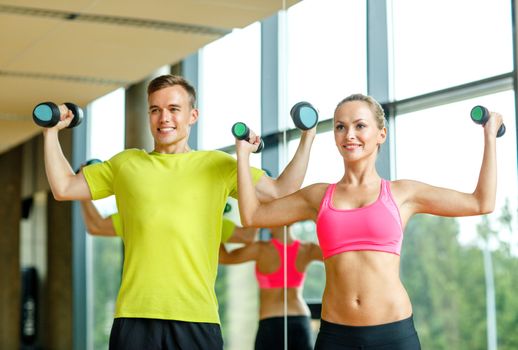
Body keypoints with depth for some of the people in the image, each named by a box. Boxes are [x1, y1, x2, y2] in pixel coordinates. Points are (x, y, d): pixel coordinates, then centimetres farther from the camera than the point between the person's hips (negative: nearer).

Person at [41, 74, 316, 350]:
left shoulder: (218, 165, 11)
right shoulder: (126, 163, 15)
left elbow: (282, 191, 8)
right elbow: (63, 187, 18)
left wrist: (307, 138, 3)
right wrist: (51, 132, 16)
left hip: (197, 316, -1)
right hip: (134, 315, 1)